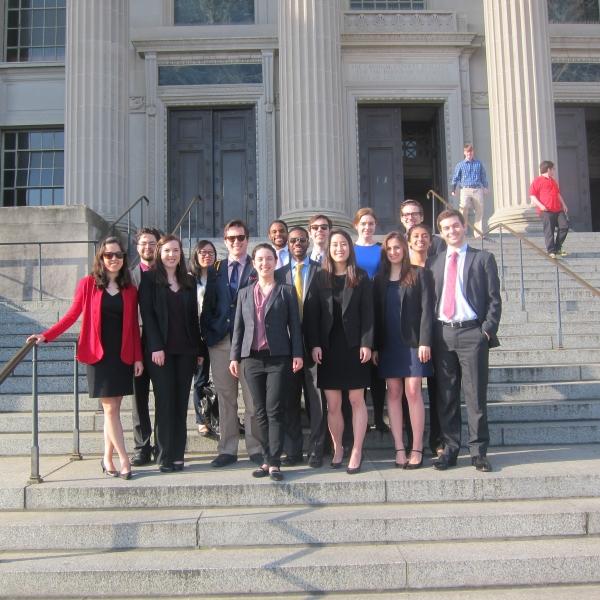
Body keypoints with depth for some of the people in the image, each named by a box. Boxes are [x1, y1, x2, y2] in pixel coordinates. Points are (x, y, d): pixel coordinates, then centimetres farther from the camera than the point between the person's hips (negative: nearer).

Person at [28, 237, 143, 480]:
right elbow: (72, 315, 1)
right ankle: (124, 460, 2)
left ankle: (108, 459, 16)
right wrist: (46, 335, -7)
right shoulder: (88, 284, 1)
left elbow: (134, 326, 7)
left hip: (123, 357, 2)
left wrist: (138, 357, 2)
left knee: (113, 409, 5)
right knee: (110, 409, -2)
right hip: (99, 355, -2)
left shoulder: (130, 290, 7)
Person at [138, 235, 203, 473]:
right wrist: (156, 347, -14)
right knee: (165, 402, -2)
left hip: (185, 350, 4)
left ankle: (178, 455, 10)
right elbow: (147, 314, -6)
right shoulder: (150, 278, 2)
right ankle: (165, 457, 4)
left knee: (181, 402, 5)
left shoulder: (189, 281, 14)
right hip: (160, 349, -4)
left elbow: (193, 316, 13)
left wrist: (199, 349, 9)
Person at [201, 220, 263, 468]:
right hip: (220, 342, 3)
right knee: (225, 399, 8)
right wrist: (208, 334, 1)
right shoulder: (215, 270, 13)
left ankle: (255, 448, 11)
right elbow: (208, 306, 11)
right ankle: (227, 450, 16)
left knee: (252, 399, 1)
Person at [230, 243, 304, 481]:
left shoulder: (286, 291, 5)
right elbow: (238, 327, 13)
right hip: (252, 358, 3)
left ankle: (274, 463, -2)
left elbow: (295, 325, 2)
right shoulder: (245, 293, 15)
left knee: (274, 411, -6)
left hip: (278, 357, -3)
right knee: (260, 412, 6)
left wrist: (297, 353, -6)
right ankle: (266, 460, 13)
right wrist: (234, 356, 7)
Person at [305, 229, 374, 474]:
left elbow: (368, 313, -1)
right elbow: (311, 313, 2)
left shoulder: (361, 278, 3)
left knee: (357, 400, 3)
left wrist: (366, 344, -10)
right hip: (328, 347, 1)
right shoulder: (320, 278, 6)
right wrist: (314, 345, -6)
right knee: (332, 404, 3)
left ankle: (356, 451, 9)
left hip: (354, 346, -1)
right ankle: (337, 448, 17)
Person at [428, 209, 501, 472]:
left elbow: (494, 299, 2)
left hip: (472, 333, -3)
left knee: (475, 396, 0)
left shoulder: (483, 258, 6)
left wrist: (487, 330, -8)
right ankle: (450, 449, 15)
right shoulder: (433, 263, 14)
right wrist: (429, 335, 4)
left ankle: (478, 451, 9)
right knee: (446, 397, 7)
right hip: (442, 334, 3)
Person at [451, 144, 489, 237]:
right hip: (465, 189, -2)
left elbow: (483, 176, 16)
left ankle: (478, 233, 7)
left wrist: (485, 187, 4)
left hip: (478, 189, 2)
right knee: (464, 208, -19)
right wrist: (453, 189, -2)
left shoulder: (479, 164, 14)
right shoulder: (460, 165, 9)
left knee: (479, 211, 1)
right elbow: (455, 178, 8)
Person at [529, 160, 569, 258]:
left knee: (564, 226, 1)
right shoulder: (537, 181, -1)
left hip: (558, 209, 8)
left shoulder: (553, 181, 25)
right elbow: (532, 196, -6)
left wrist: (563, 204, 21)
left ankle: (557, 248, 14)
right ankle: (551, 251, 0)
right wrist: (540, 205, -17)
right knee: (549, 231, -7)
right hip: (546, 211, -7)